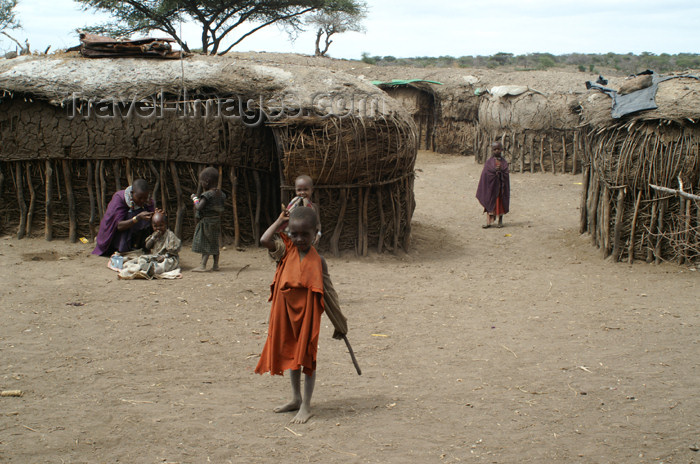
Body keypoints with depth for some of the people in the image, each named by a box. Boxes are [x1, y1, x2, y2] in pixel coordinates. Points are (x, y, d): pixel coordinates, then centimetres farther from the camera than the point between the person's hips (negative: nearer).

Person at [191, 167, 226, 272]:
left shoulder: (207, 195, -19)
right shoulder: (220, 194, 4)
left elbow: (199, 207, -24)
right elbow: (224, 204, 15)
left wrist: (194, 198, -8)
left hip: (207, 222, -8)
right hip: (217, 222, 8)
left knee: (205, 243, -6)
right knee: (214, 243, 14)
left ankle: (203, 265, -8)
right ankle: (215, 264, 17)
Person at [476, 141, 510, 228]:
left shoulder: (504, 162, 7)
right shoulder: (489, 161, 2)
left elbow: (506, 174, -1)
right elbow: (485, 173, -4)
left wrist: (500, 171, -17)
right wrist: (495, 170, -14)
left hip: (501, 185, 2)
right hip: (492, 185, -2)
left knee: (501, 203, 6)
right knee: (491, 203, -3)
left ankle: (500, 221, 17)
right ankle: (489, 222, -1)